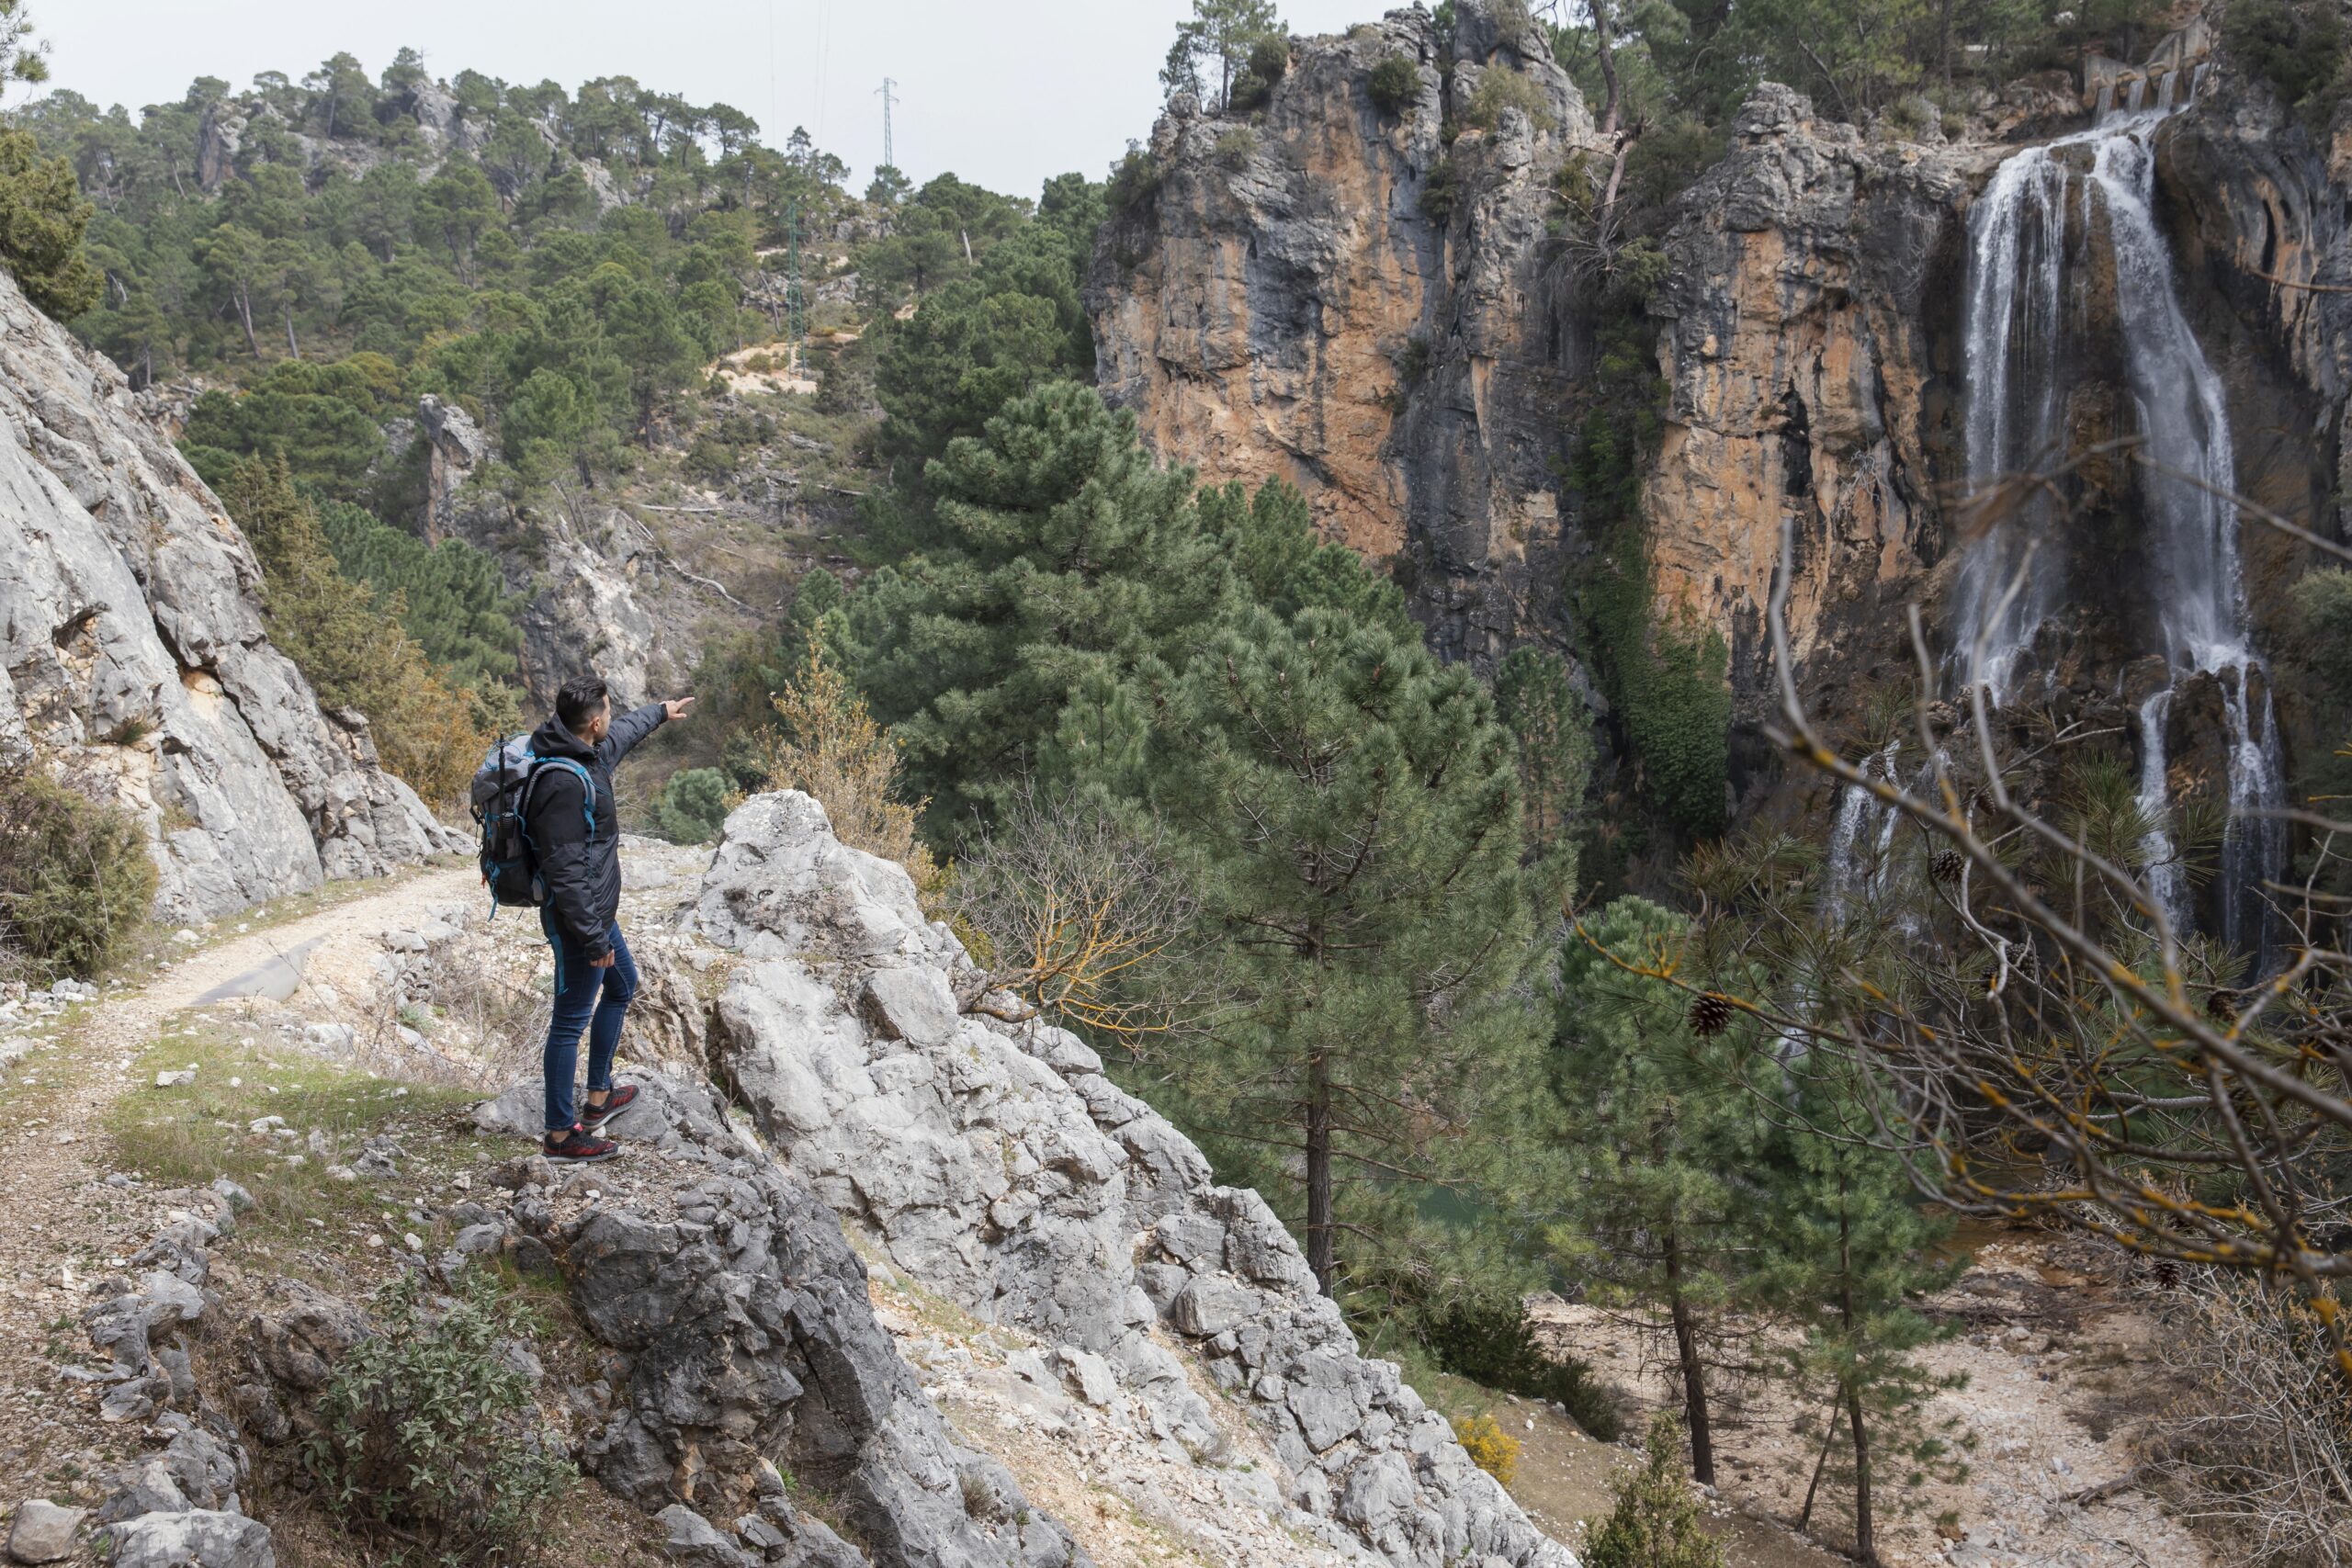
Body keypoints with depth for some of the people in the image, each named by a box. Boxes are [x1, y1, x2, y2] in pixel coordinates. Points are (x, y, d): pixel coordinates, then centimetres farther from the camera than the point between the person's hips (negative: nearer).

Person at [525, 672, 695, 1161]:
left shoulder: (589, 753, 3)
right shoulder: (563, 783, -28)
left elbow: (623, 733, 29)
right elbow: (564, 871, -29)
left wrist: (660, 712, 47)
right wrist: (593, 938, -26)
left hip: (598, 912, 11)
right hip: (579, 920, -11)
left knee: (622, 986, 27)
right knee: (571, 1020, -2)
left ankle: (598, 1097, 40)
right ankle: (561, 1135, 8)